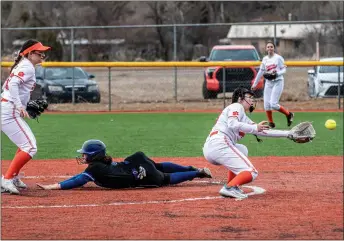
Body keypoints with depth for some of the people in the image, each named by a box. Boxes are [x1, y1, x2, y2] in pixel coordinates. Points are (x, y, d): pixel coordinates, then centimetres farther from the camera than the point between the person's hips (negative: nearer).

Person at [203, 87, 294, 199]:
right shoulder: (236, 107, 6)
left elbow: (263, 131, 28)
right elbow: (232, 125, -14)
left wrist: (288, 133, 25)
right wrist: (255, 128, -10)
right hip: (219, 144, -9)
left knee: (242, 149, 33)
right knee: (251, 173, -7)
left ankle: (231, 185, 18)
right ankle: (230, 188, -30)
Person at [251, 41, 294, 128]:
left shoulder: (278, 58, -3)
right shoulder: (265, 59, 12)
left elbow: (284, 69, -3)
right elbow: (261, 72, 18)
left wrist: (277, 73, -23)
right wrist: (255, 84, 19)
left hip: (278, 82, -6)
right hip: (268, 82, 6)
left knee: (273, 104, -16)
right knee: (266, 105, -2)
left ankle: (289, 114, 5)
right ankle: (271, 123, 12)